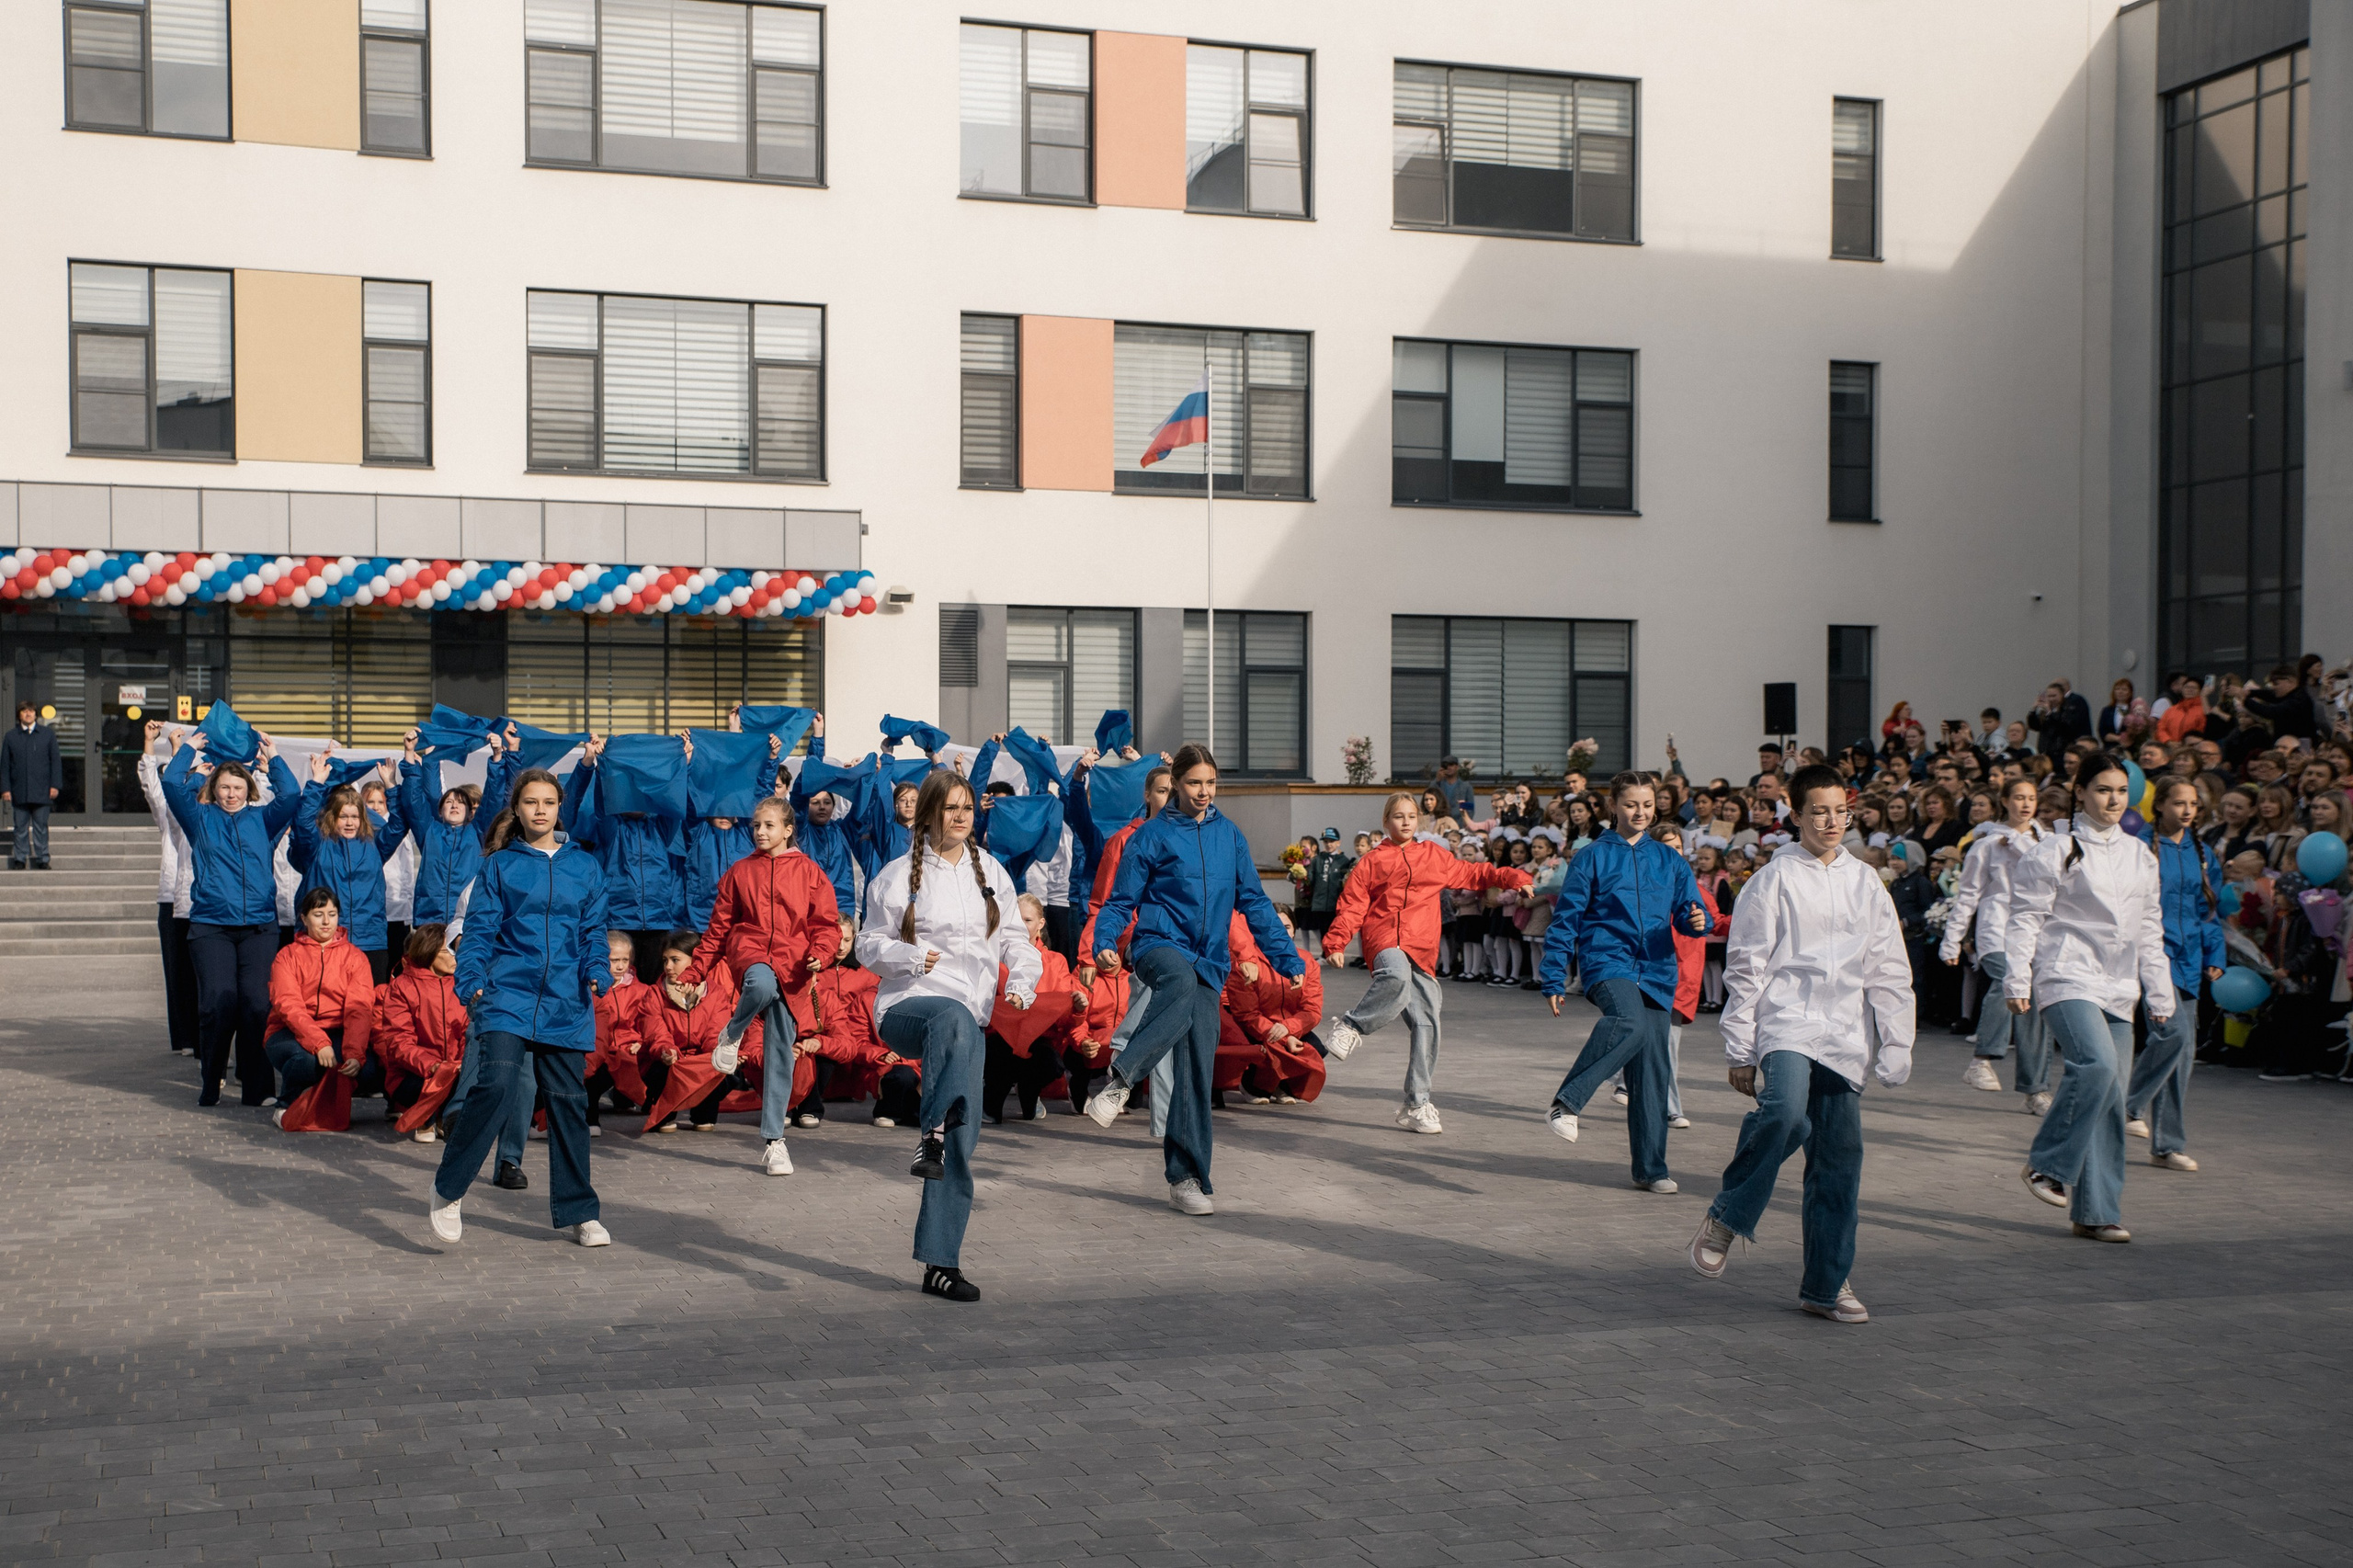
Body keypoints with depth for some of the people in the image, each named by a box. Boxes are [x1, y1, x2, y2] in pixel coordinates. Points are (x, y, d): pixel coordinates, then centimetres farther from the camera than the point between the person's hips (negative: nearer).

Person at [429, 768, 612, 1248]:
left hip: (565, 1000, 2)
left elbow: (593, 930, 12)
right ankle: (448, 1191, -5)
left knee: (568, 1100, 6)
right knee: (497, 1084, -20)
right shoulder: (499, 865, 6)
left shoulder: (584, 866, 12)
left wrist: (597, 972, -6)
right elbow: (479, 928, 2)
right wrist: (471, 981, -12)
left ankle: (577, 1211, 17)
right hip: (508, 993, -2)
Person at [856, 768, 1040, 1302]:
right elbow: (870, 944, 4)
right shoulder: (899, 875, 3)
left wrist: (1022, 982, -3)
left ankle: (940, 1264, 3)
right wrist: (911, 957, -16)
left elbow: (1014, 937, 17)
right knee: (953, 1015, -41)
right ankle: (932, 1135, -50)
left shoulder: (990, 871, 14)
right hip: (905, 1008, -4)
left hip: (968, 1019, 4)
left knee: (964, 1137, -3)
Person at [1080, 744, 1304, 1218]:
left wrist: (1286, 957, 9)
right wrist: (1103, 943, -15)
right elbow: (1122, 900, 2)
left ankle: (1186, 1177, 6)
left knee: (1198, 1071, -1)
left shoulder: (1230, 836, 11)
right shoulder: (1153, 835, 0)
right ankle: (1119, 1080, -36)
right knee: (1182, 982, -41)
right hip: (1159, 944, -4)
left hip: (1209, 963, 4)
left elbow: (1254, 902, 14)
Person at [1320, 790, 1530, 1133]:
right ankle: (1351, 1027, -18)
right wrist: (1335, 944, -8)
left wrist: (1511, 877, 21)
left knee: (1426, 1024, -2)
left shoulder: (1434, 855, 20)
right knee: (1396, 976, -39)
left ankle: (1417, 1105, 8)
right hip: (1386, 941, -4)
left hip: (1423, 951, 4)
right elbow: (1352, 906, 5)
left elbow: (1470, 873, 32)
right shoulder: (1372, 862, 11)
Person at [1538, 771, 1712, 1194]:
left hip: (1655, 971, 4)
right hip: (1607, 961, -4)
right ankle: (1565, 1104, -30)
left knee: (1652, 1071, 1)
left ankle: (1651, 1168, 8)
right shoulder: (1593, 858, 5)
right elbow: (1565, 921, 5)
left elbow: (1688, 909, 12)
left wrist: (1698, 920, -13)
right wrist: (1554, 980, 0)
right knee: (1630, 1023, -35)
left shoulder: (1670, 861, 15)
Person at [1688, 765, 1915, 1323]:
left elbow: (1890, 971, 17)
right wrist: (1740, 1051, -2)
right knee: (1785, 1111, -32)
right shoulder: (1774, 879, 2)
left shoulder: (1865, 882, 14)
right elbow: (1746, 968, 1)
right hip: (1786, 1022, -4)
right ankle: (1726, 1216, -10)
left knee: (1840, 1158, 3)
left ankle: (1827, 1284, 15)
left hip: (1845, 1037, 5)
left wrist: (1897, 1047, 11)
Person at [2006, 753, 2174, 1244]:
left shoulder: (2141, 856, 17)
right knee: (2096, 1062, -28)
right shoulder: (2056, 852, -2)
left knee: (2112, 1094, 2)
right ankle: (2046, 1165, -13)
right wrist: (2017, 981, -9)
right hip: (2066, 977, -6)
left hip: (2118, 990, 6)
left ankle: (2096, 1211, 8)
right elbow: (2026, 918, -3)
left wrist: (2160, 994, 19)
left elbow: (2150, 931, 22)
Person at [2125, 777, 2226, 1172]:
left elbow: (2207, 913, 20)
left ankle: (2166, 1144, 10)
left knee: (2183, 1049, 4)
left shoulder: (2202, 855, 14)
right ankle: (2130, 1106, -5)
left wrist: (2214, 956, 9)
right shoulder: (2140, 848, -4)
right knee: (2174, 1031, -23)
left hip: (2187, 959, 6)